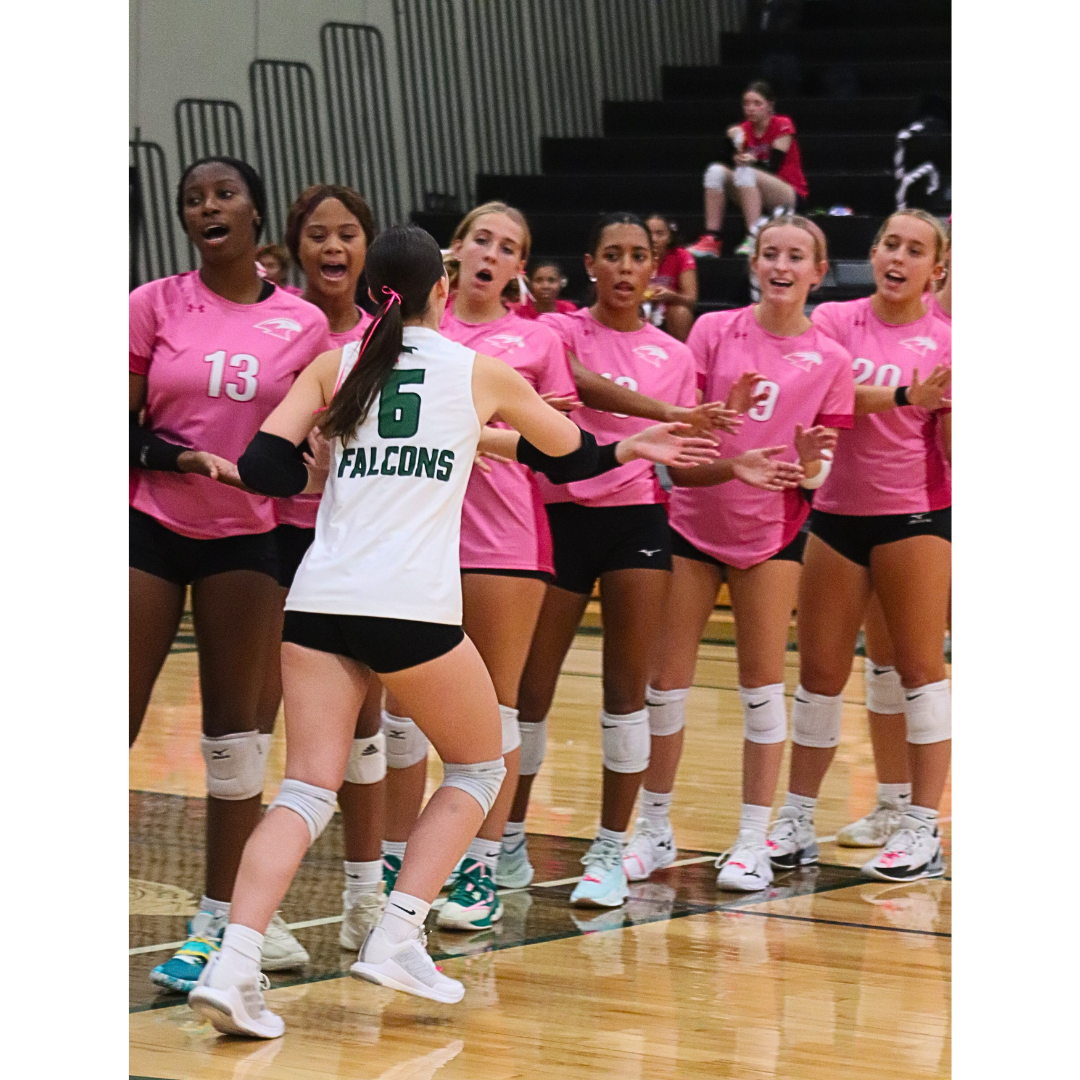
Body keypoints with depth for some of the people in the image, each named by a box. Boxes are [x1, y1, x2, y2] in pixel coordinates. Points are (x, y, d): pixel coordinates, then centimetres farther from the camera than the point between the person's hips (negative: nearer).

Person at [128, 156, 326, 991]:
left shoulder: (302, 325, 2)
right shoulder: (155, 305, 0)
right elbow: (126, 425, -1)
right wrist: (175, 455, -16)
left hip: (245, 538, 1)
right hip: (149, 525, -1)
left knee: (236, 726, 4)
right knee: (125, 714, -5)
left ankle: (226, 918, 13)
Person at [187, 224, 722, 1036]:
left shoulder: (336, 365, 12)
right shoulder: (481, 373, 9)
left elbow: (262, 467, 3)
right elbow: (570, 457, 24)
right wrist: (627, 450, 46)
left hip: (320, 601, 3)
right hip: (413, 606, -3)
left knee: (308, 790, 2)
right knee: (480, 766, 19)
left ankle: (234, 965, -19)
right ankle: (397, 940, 5)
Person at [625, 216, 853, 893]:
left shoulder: (830, 360, 1)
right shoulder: (715, 330, 0)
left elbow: (821, 471, 1)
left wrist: (810, 462, -21)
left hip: (772, 531, 0)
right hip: (693, 523, 0)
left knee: (764, 681, -1)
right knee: (668, 677, 1)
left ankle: (754, 843, 5)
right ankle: (655, 829, 14)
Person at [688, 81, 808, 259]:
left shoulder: (783, 126, -7)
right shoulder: (743, 129, 7)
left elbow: (772, 167, -15)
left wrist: (753, 161, -36)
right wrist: (735, 142, -18)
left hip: (791, 195, -5)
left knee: (746, 172, -33)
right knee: (716, 170, -18)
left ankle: (753, 239, -40)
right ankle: (711, 239, -27)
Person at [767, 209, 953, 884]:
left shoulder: (943, 340, -1)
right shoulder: (835, 321, 2)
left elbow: (951, 450, -3)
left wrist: (947, 404, -22)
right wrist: (903, 396, -27)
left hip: (917, 516, -2)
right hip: (838, 515, 2)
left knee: (920, 666, -2)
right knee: (820, 670, 6)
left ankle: (923, 829, 1)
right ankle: (798, 819, 15)